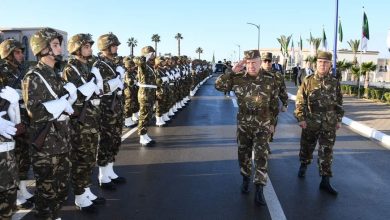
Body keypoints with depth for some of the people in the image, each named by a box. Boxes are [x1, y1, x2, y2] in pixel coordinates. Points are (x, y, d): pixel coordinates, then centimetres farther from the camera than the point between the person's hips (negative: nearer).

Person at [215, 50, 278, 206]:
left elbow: (274, 102, 2)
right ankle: (245, 179, 37)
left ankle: (259, 190, 4)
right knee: (243, 154, 14)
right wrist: (232, 71, -19)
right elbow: (218, 86, -12)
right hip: (243, 124, 2)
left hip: (262, 126, -1)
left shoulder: (269, 79, -7)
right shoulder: (238, 78, -7)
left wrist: (272, 122, 3)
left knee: (261, 156, -3)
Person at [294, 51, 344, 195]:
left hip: (329, 124, 1)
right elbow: (300, 102, -4)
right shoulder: (308, 81, -4)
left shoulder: (335, 83, 3)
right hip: (310, 123, -1)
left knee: (327, 152, 1)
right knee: (307, 147, 15)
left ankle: (325, 181, 6)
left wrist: (339, 119, 8)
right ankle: (303, 166, 42)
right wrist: (301, 118, -10)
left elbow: (339, 103, 10)